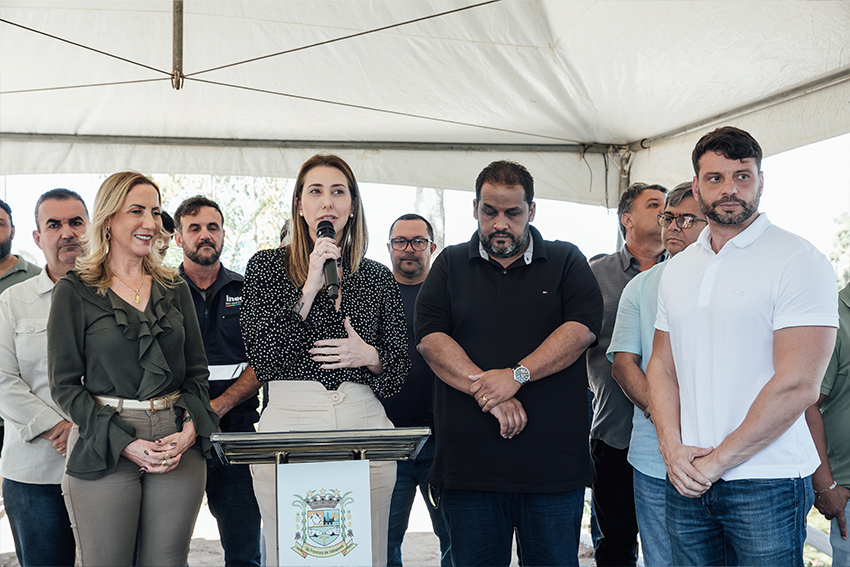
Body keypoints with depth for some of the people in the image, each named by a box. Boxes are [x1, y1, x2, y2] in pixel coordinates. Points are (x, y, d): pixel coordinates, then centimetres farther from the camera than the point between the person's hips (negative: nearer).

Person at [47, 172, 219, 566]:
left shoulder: (174, 289, 12)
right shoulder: (75, 292, 0)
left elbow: (197, 371, 12)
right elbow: (65, 385, -3)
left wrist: (190, 430, -6)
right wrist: (125, 443, -13)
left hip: (179, 446, 3)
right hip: (103, 448, -3)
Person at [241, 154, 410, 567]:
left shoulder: (378, 278, 12)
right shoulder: (266, 266, 6)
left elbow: (399, 368, 14)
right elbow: (262, 357, -7)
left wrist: (369, 356, -8)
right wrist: (309, 288, -11)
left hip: (364, 423, 2)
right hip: (288, 422, -2)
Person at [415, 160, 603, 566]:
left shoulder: (566, 262, 9)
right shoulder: (450, 266, 12)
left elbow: (583, 327, -7)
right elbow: (430, 337, -2)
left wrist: (518, 374, -18)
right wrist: (486, 389, -15)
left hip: (554, 466, 0)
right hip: (467, 465, 1)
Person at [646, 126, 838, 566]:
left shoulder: (799, 261, -9)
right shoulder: (677, 270, 11)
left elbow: (797, 385, -16)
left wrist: (717, 460, -13)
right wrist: (672, 447, -4)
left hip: (768, 484, -5)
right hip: (688, 480, 5)